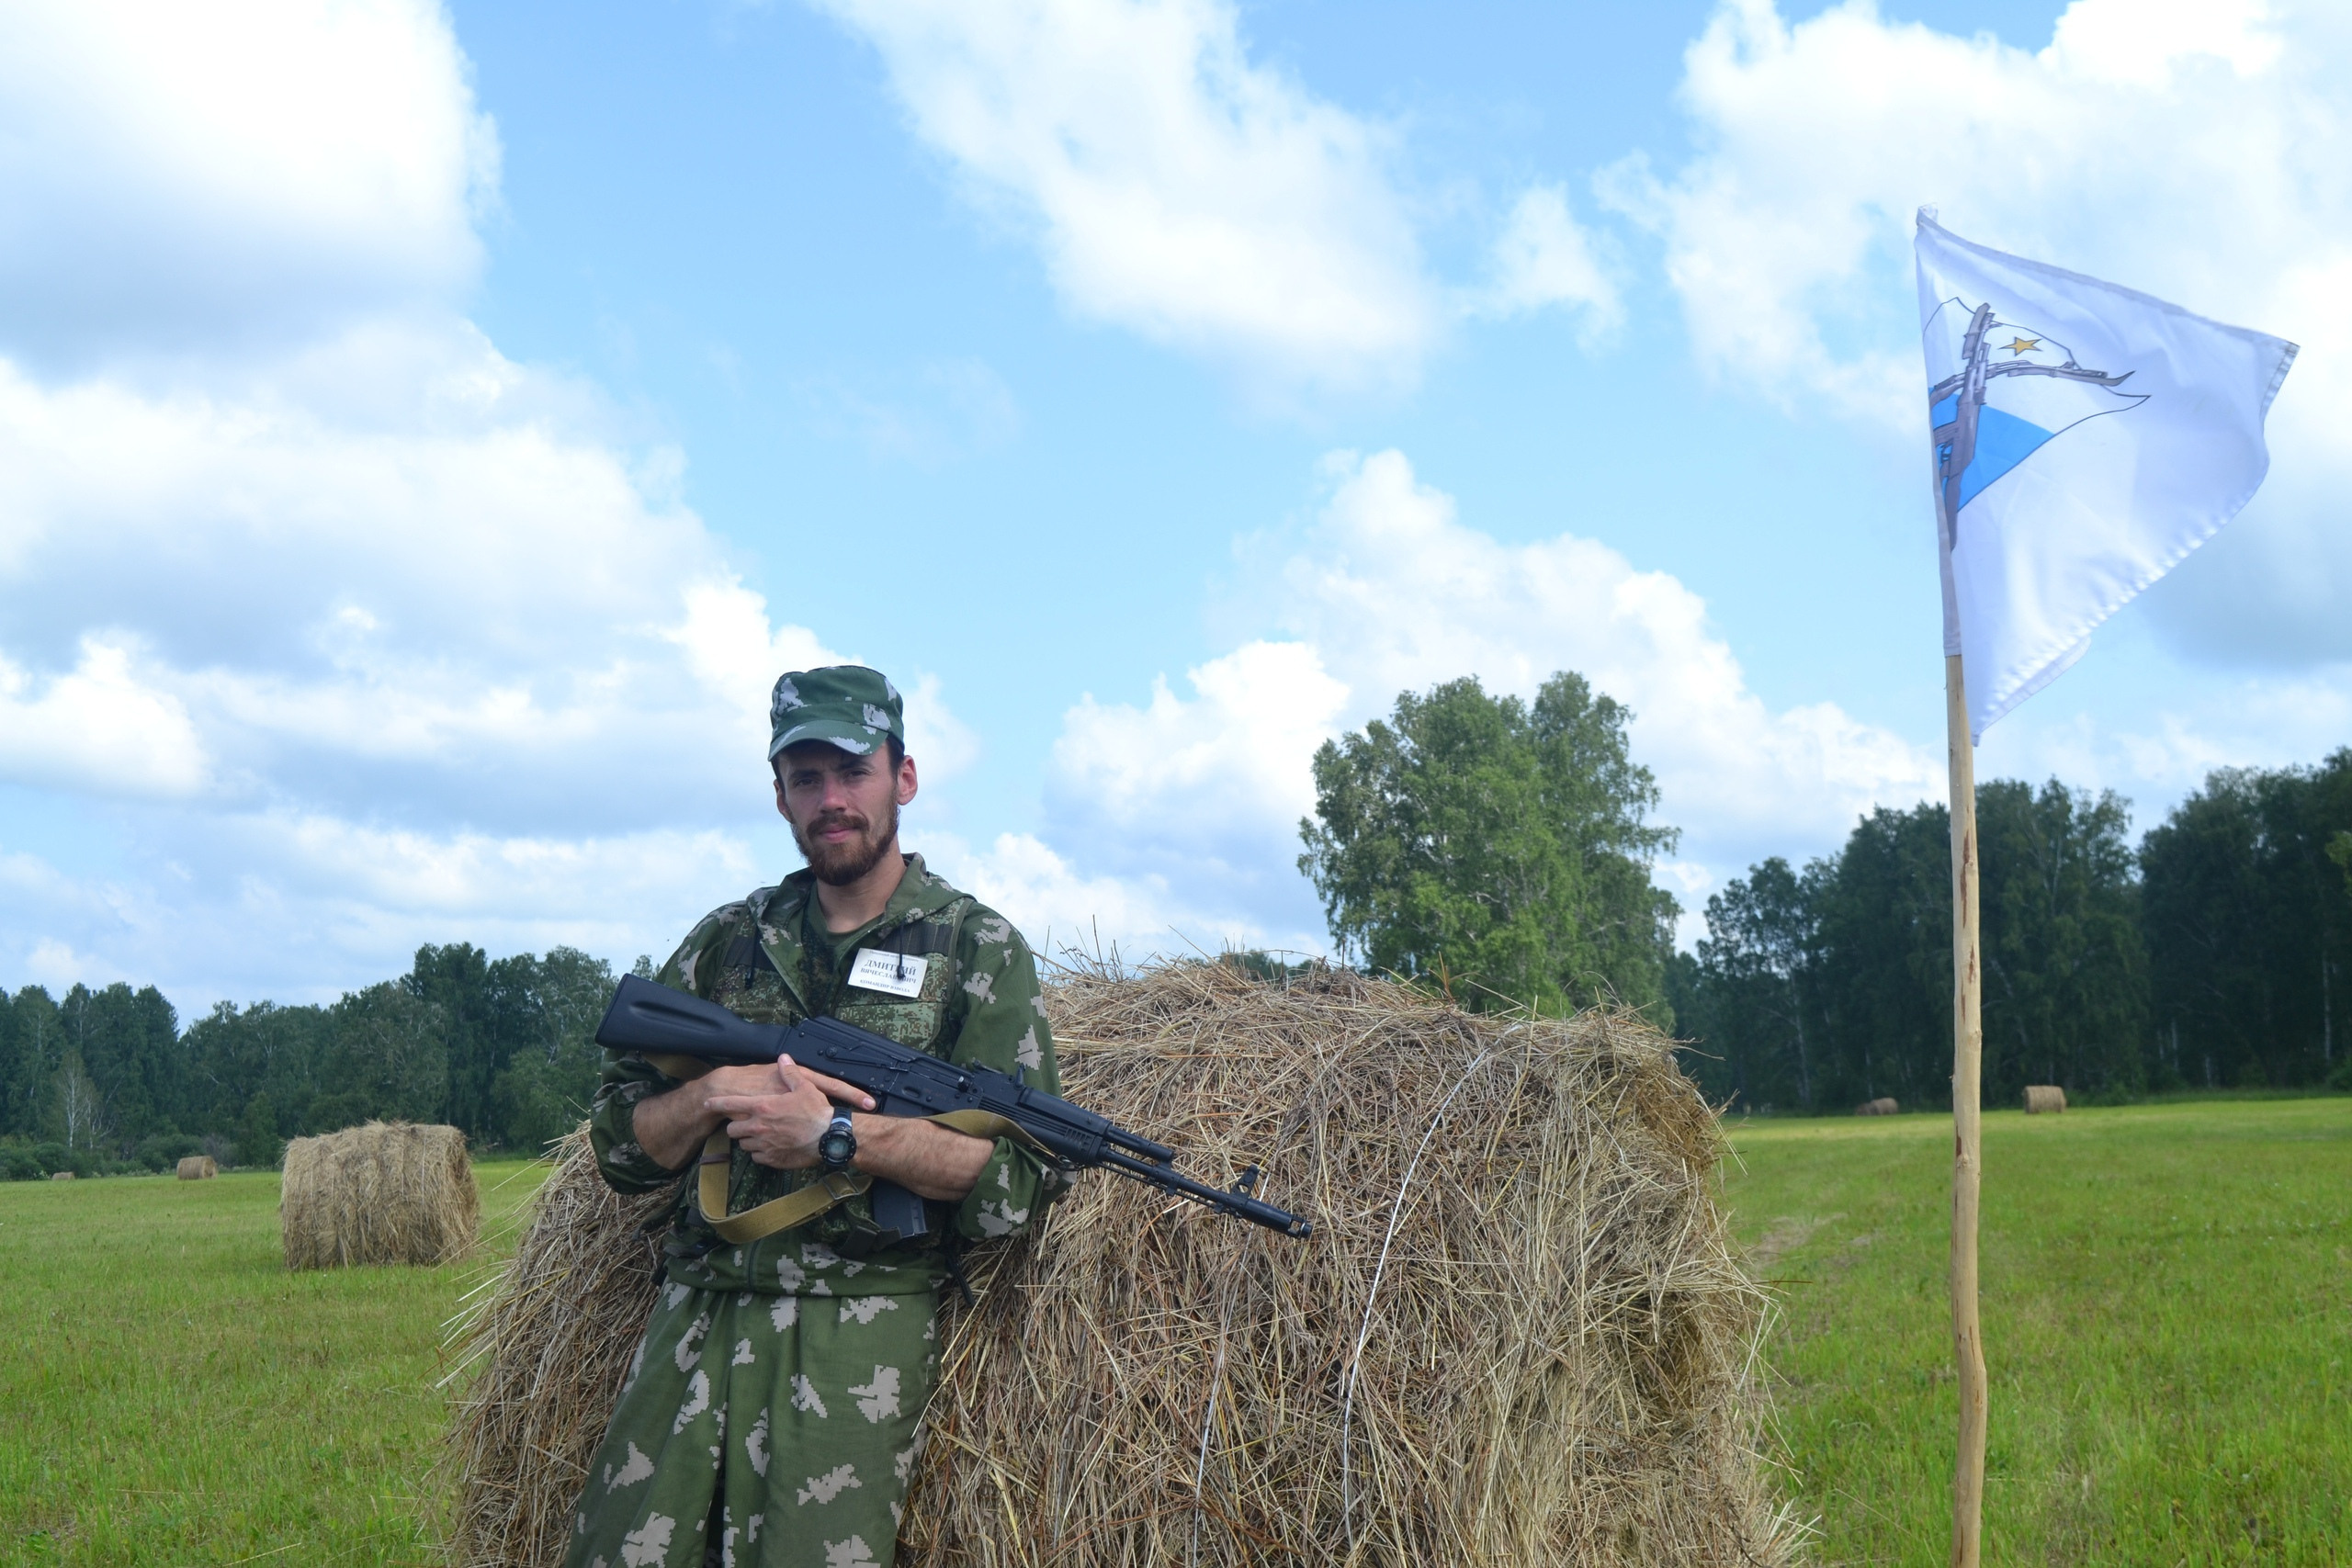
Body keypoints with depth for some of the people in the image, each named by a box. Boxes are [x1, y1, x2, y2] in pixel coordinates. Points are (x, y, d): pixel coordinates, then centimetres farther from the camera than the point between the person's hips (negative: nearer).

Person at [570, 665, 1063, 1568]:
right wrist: (717, 1095, -7)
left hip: (864, 1325, -3)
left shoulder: (977, 948, 4)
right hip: (697, 1316, 3)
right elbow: (621, 1146, 13)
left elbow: (1022, 1178, -6)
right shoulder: (727, 942, 15)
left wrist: (837, 1133, -14)